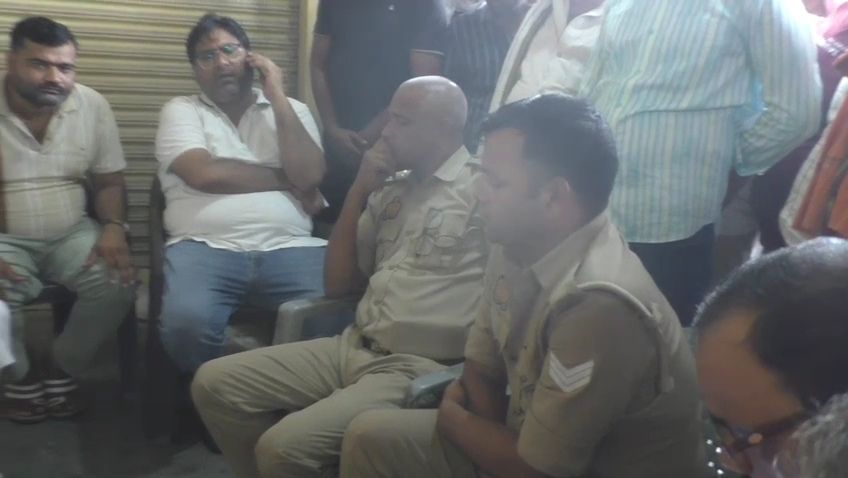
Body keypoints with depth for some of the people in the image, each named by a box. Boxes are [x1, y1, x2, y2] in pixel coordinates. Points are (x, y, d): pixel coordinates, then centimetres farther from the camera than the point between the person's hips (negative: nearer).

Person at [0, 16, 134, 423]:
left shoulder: (92, 106, -1)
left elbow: (109, 181, 7)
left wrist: (114, 228, -14)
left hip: (72, 234, 3)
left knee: (118, 283, -23)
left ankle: (59, 369, 3)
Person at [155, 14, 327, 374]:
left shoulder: (293, 110, 18)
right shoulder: (181, 111, 13)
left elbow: (309, 176, 0)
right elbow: (205, 174, -7)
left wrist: (278, 98, 2)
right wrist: (286, 180, 2)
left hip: (289, 247, 1)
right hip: (205, 247, -1)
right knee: (186, 321, -32)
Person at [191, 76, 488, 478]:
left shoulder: (483, 191, -7)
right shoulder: (390, 191, 15)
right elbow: (337, 284, 14)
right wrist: (359, 191, 6)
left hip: (416, 369, -7)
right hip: (352, 348, 8)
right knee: (214, 384, 0)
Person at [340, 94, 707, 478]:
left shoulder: (598, 307, -32)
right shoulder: (516, 248, -7)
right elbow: (481, 370, 5)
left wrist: (450, 414, -7)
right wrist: (490, 426, -13)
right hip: (527, 443, 7)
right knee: (370, 437, 4)